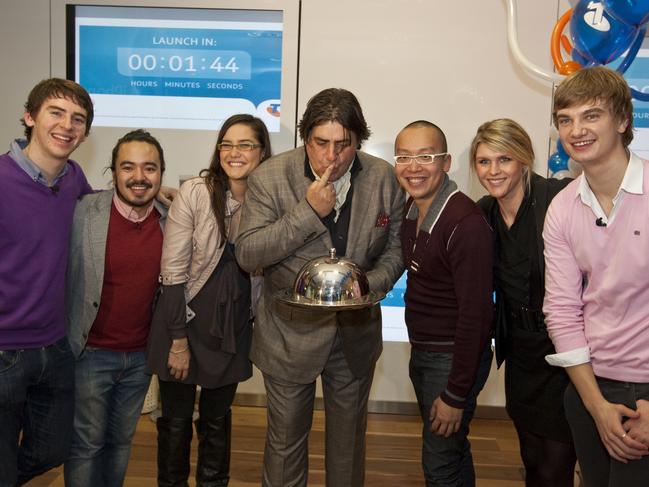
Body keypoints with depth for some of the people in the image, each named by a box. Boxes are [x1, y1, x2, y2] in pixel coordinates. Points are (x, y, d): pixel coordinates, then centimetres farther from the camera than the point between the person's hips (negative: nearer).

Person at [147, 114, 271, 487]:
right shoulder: (194, 193, -15)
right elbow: (172, 272, -13)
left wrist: (258, 324, 4)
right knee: (176, 419, 12)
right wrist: (179, 339, -13)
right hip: (186, 321, -3)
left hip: (232, 329, 3)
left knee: (218, 418, 19)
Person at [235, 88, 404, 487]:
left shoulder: (385, 178, -8)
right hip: (291, 332, -2)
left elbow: (396, 247, 1)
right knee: (286, 438, 16)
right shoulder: (270, 177, -14)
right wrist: (308, 211, -27)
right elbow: (247, 254, -19)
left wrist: (371, 283, -19)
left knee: (349, 436, 21)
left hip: (355, 331, 2)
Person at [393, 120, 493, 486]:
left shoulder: (466, 222, -24)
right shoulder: (412, 210, 2)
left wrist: (456, 394, -20)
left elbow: (475, 312, -24)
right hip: (421, 351, 8)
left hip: (454, 357, -8)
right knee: (452, 451, 24)